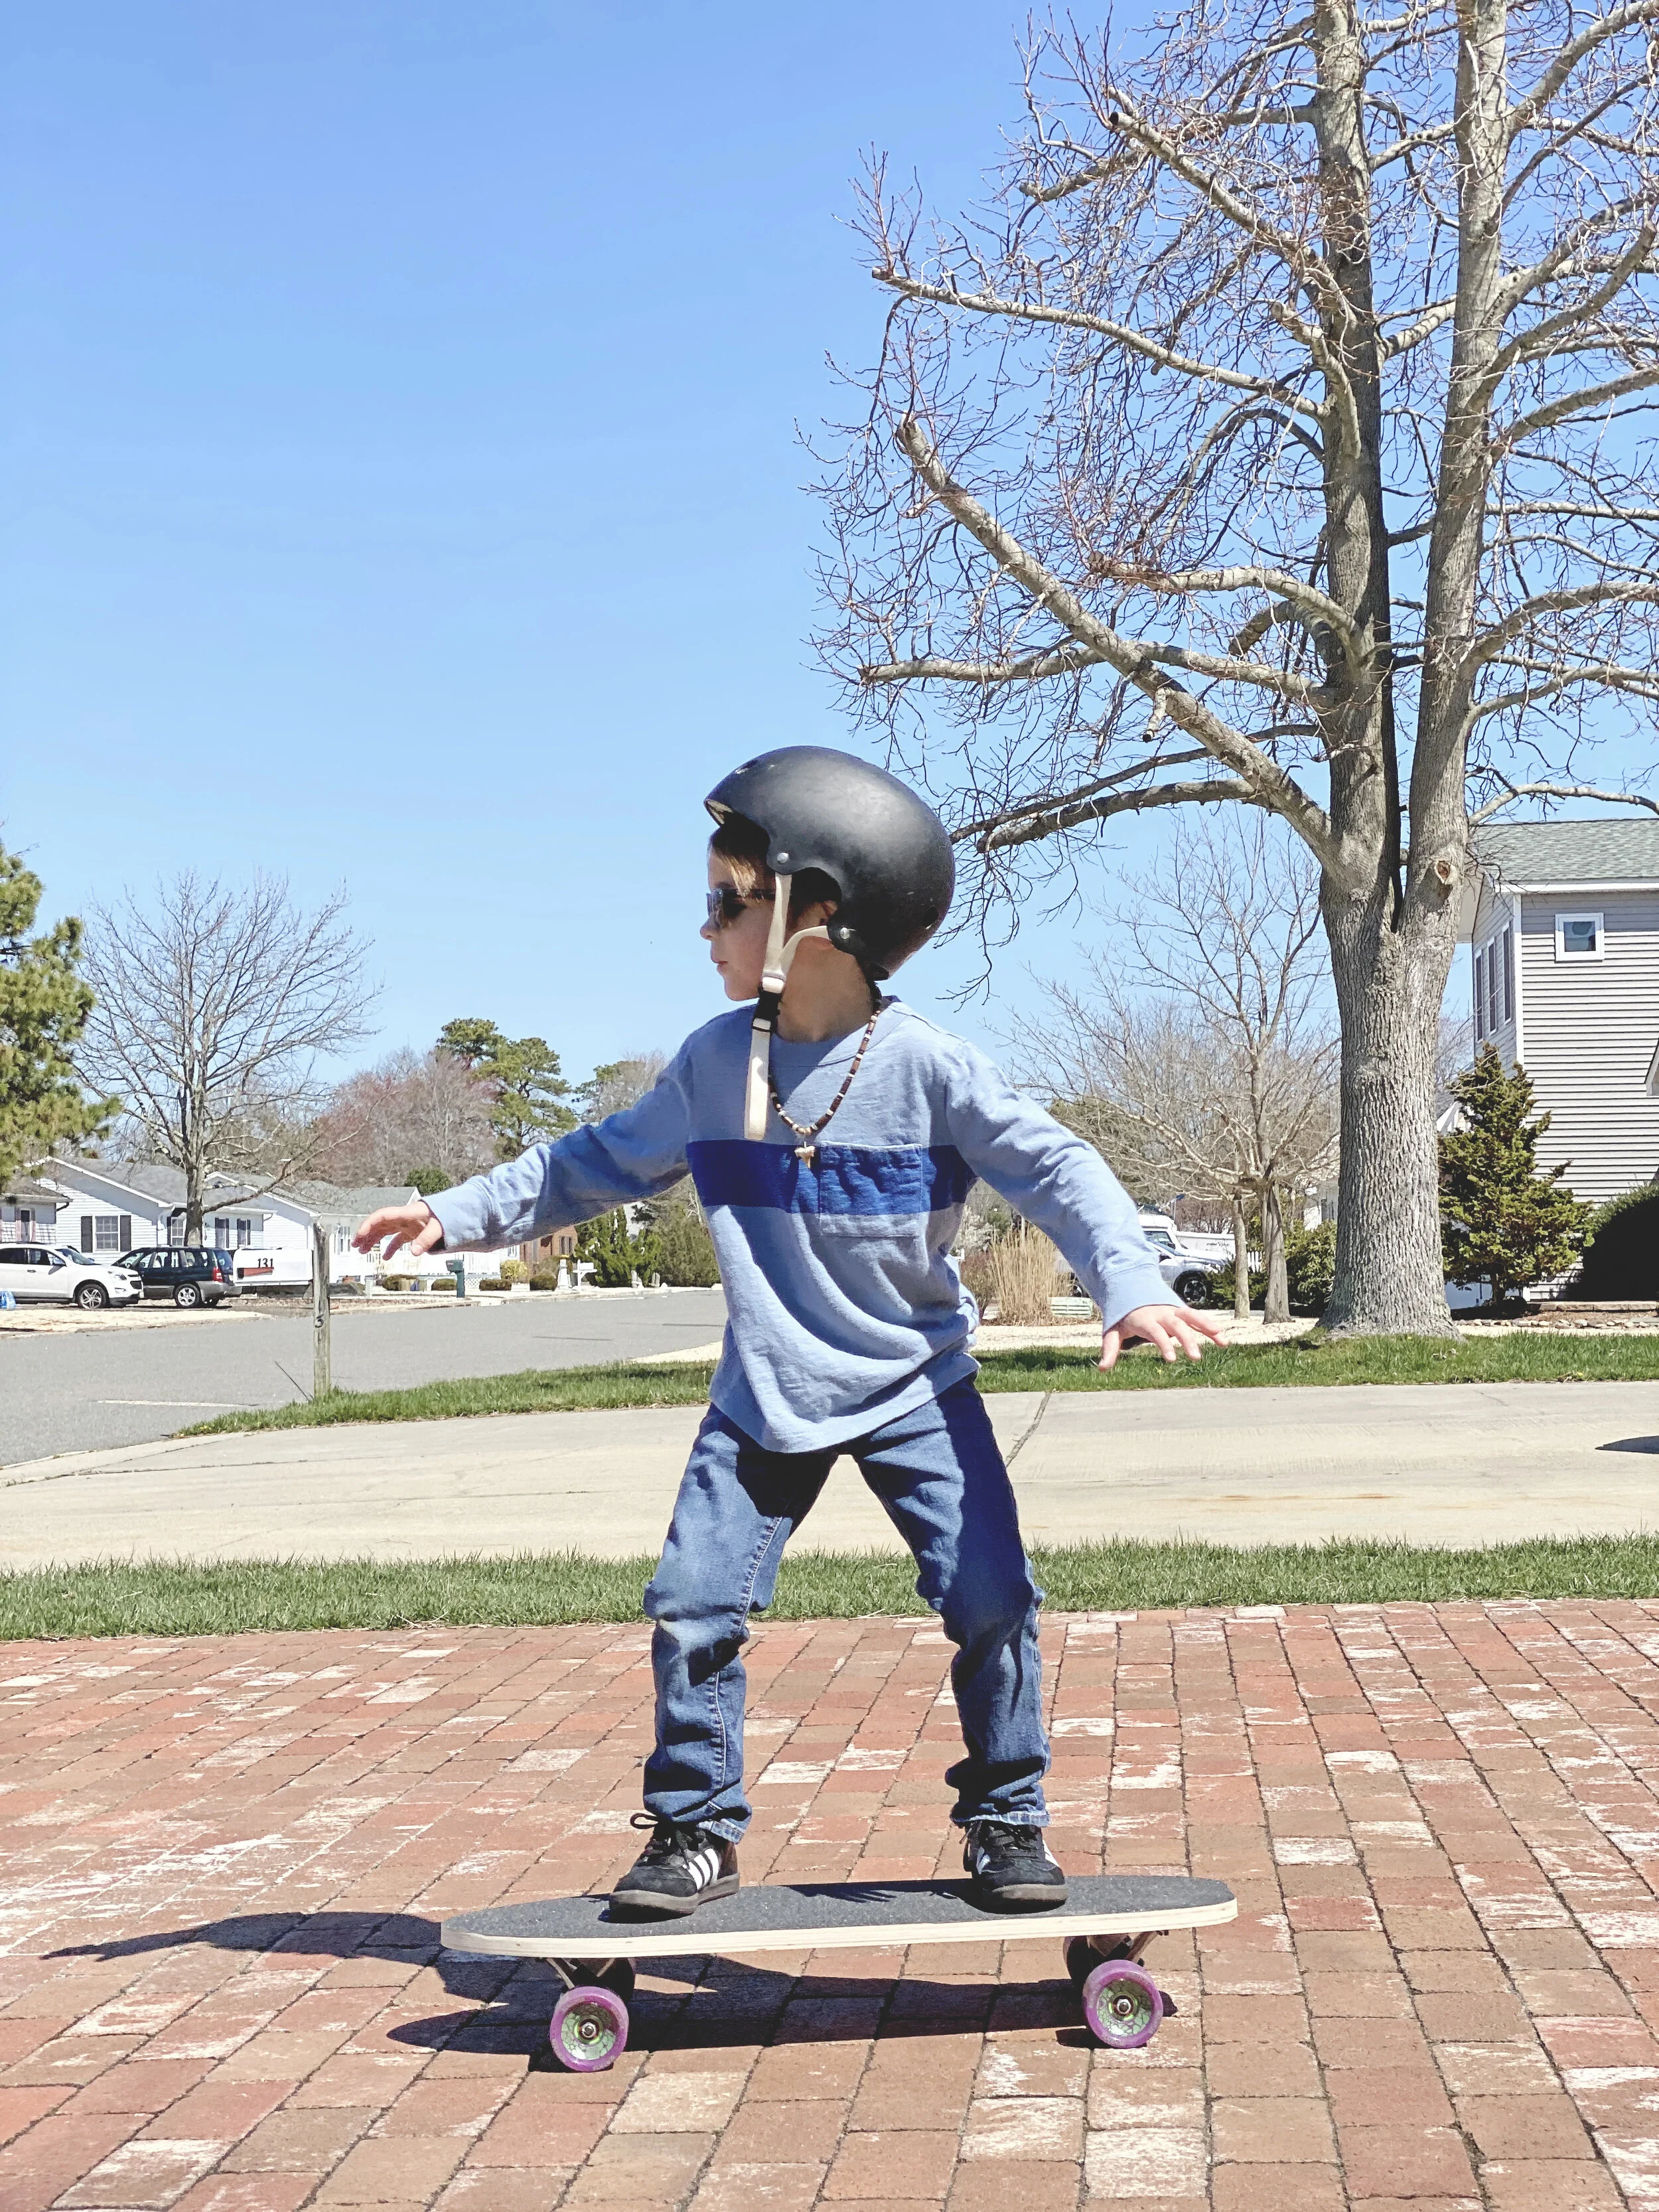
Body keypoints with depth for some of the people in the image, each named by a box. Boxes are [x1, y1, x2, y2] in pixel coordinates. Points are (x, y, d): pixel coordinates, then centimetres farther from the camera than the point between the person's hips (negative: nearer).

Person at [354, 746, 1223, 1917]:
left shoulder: (927, 1064, -15)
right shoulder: (715, 1063, -3)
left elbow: (1053, 1166, -16)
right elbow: (603, 1162, 10)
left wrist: (1130, 1284, -31)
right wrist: (457, 1214, 8)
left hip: (916, 1389, -3)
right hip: (764, 1400, 3)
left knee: (991, 1598, -8)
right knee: (695, 1608, -2)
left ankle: (1007, 1820, 13)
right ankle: (697, 1830, 15)